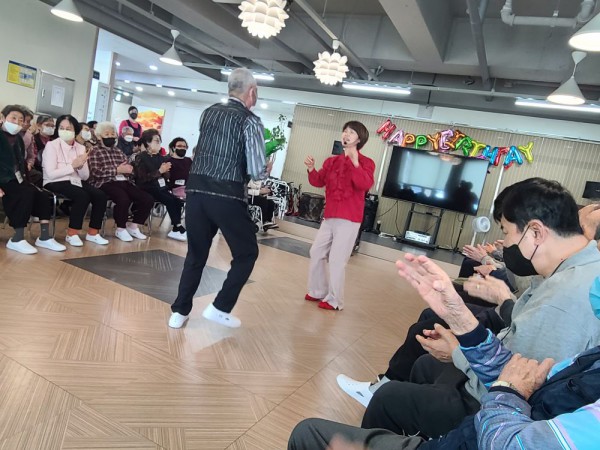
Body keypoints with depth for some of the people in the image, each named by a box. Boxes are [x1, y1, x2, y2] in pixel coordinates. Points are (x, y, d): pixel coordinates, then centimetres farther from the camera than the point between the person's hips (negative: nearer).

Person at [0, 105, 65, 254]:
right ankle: (17, 239, -26)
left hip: (15, 179, 7)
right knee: (27, 194, -29)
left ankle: (44, 238, -13)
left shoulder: (18, 138, 18)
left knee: (43, 196, -12)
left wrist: (23, 179, 8)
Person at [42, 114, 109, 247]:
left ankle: (93, 233, -9)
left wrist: (81, 165, -14)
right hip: (55, 183, -5)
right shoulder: (51, 145, -4)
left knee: (101, 196, -19)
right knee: (82, 196, -32)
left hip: (75, 182, 6)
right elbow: (50, 174, -15)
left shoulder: (81, 148, 11)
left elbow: (85, 176, 6)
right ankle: (72, 234, -19)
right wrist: (73, 166, -18)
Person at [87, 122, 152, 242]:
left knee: (148, 199, -11)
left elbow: (129, 167, 18)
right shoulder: (94, 151, 4)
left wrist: (129, 169, -5)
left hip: (124, 182, 7)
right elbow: (96, 172, -10)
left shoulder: (118, 151, 25)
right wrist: (117, 170, -11)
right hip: (106, 183, -6)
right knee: (123, 199, -36)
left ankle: (133, 226, 7)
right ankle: (121, 229, -13)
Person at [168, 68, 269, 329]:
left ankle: (179, 312, 24)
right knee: (247, 252, 14)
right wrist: (266, 170, 13)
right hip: (227, 196, -6)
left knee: (196, 253, 19)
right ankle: (220, 308, 14)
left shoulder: (208, 113, 13)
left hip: (196, 190, 6)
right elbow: (257, 172, -9)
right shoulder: (250, 121, -5)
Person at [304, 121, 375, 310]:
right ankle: (317, 292, 28)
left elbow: (365, 185, -21)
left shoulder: (366, 163, -4)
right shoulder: (331, 161, 12)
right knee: (317, 253, 13)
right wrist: (311, 169, -9)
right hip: (329, 217, 7)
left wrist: (354, 162, -26)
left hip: (348, 220, -7)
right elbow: (319, 182, 8)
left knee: (337, 260, -5)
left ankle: (334, 300, 8)